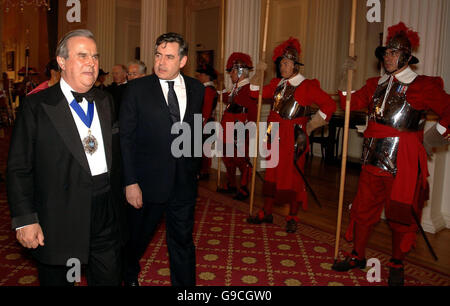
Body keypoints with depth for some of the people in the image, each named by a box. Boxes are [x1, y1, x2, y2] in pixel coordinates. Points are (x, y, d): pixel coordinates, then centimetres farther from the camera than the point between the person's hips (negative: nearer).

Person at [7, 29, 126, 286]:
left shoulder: (106, 102, 8)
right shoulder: (36, 106, -6)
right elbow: (19, 168, -7)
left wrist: (118, 202, 12)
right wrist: (25, 219, -11)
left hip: (107, 217, 4)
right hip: (58, 222, -3)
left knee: (109, 279, 14)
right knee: (57, 279, 14)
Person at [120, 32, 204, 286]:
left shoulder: (196, 89, 2)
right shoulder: (137, 89, -8)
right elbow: (126, 138, -9)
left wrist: (195, 168, 9)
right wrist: (130, 182, -13)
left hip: (184, 182, 2)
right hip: (148, 181, -1)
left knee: (183, 240, 12)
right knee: (138, 237, 19)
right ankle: (130, 274, 49)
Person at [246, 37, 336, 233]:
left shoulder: (307, 86, -8)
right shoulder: (277, 84, 11)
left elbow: (329, 105, -8)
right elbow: (256, 93, 18)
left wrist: (310, 126, -8)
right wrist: (259, 72, 5)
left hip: (294, 137, -6)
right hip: (275, 136, 6)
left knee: (293, 175, 1)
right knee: (272, 173, 12)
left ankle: (292, 218, 16)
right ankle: (266, 213, 25)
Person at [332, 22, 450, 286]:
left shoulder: (424, 86, -5)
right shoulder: (376, 85, 11)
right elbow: (352, 102, 12)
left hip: (404, 160, -5)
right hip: (374, 156, 5)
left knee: (401, 213, 7)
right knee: (364, 207, 12)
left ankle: (397, 266, 25)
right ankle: (358, 256, 29)